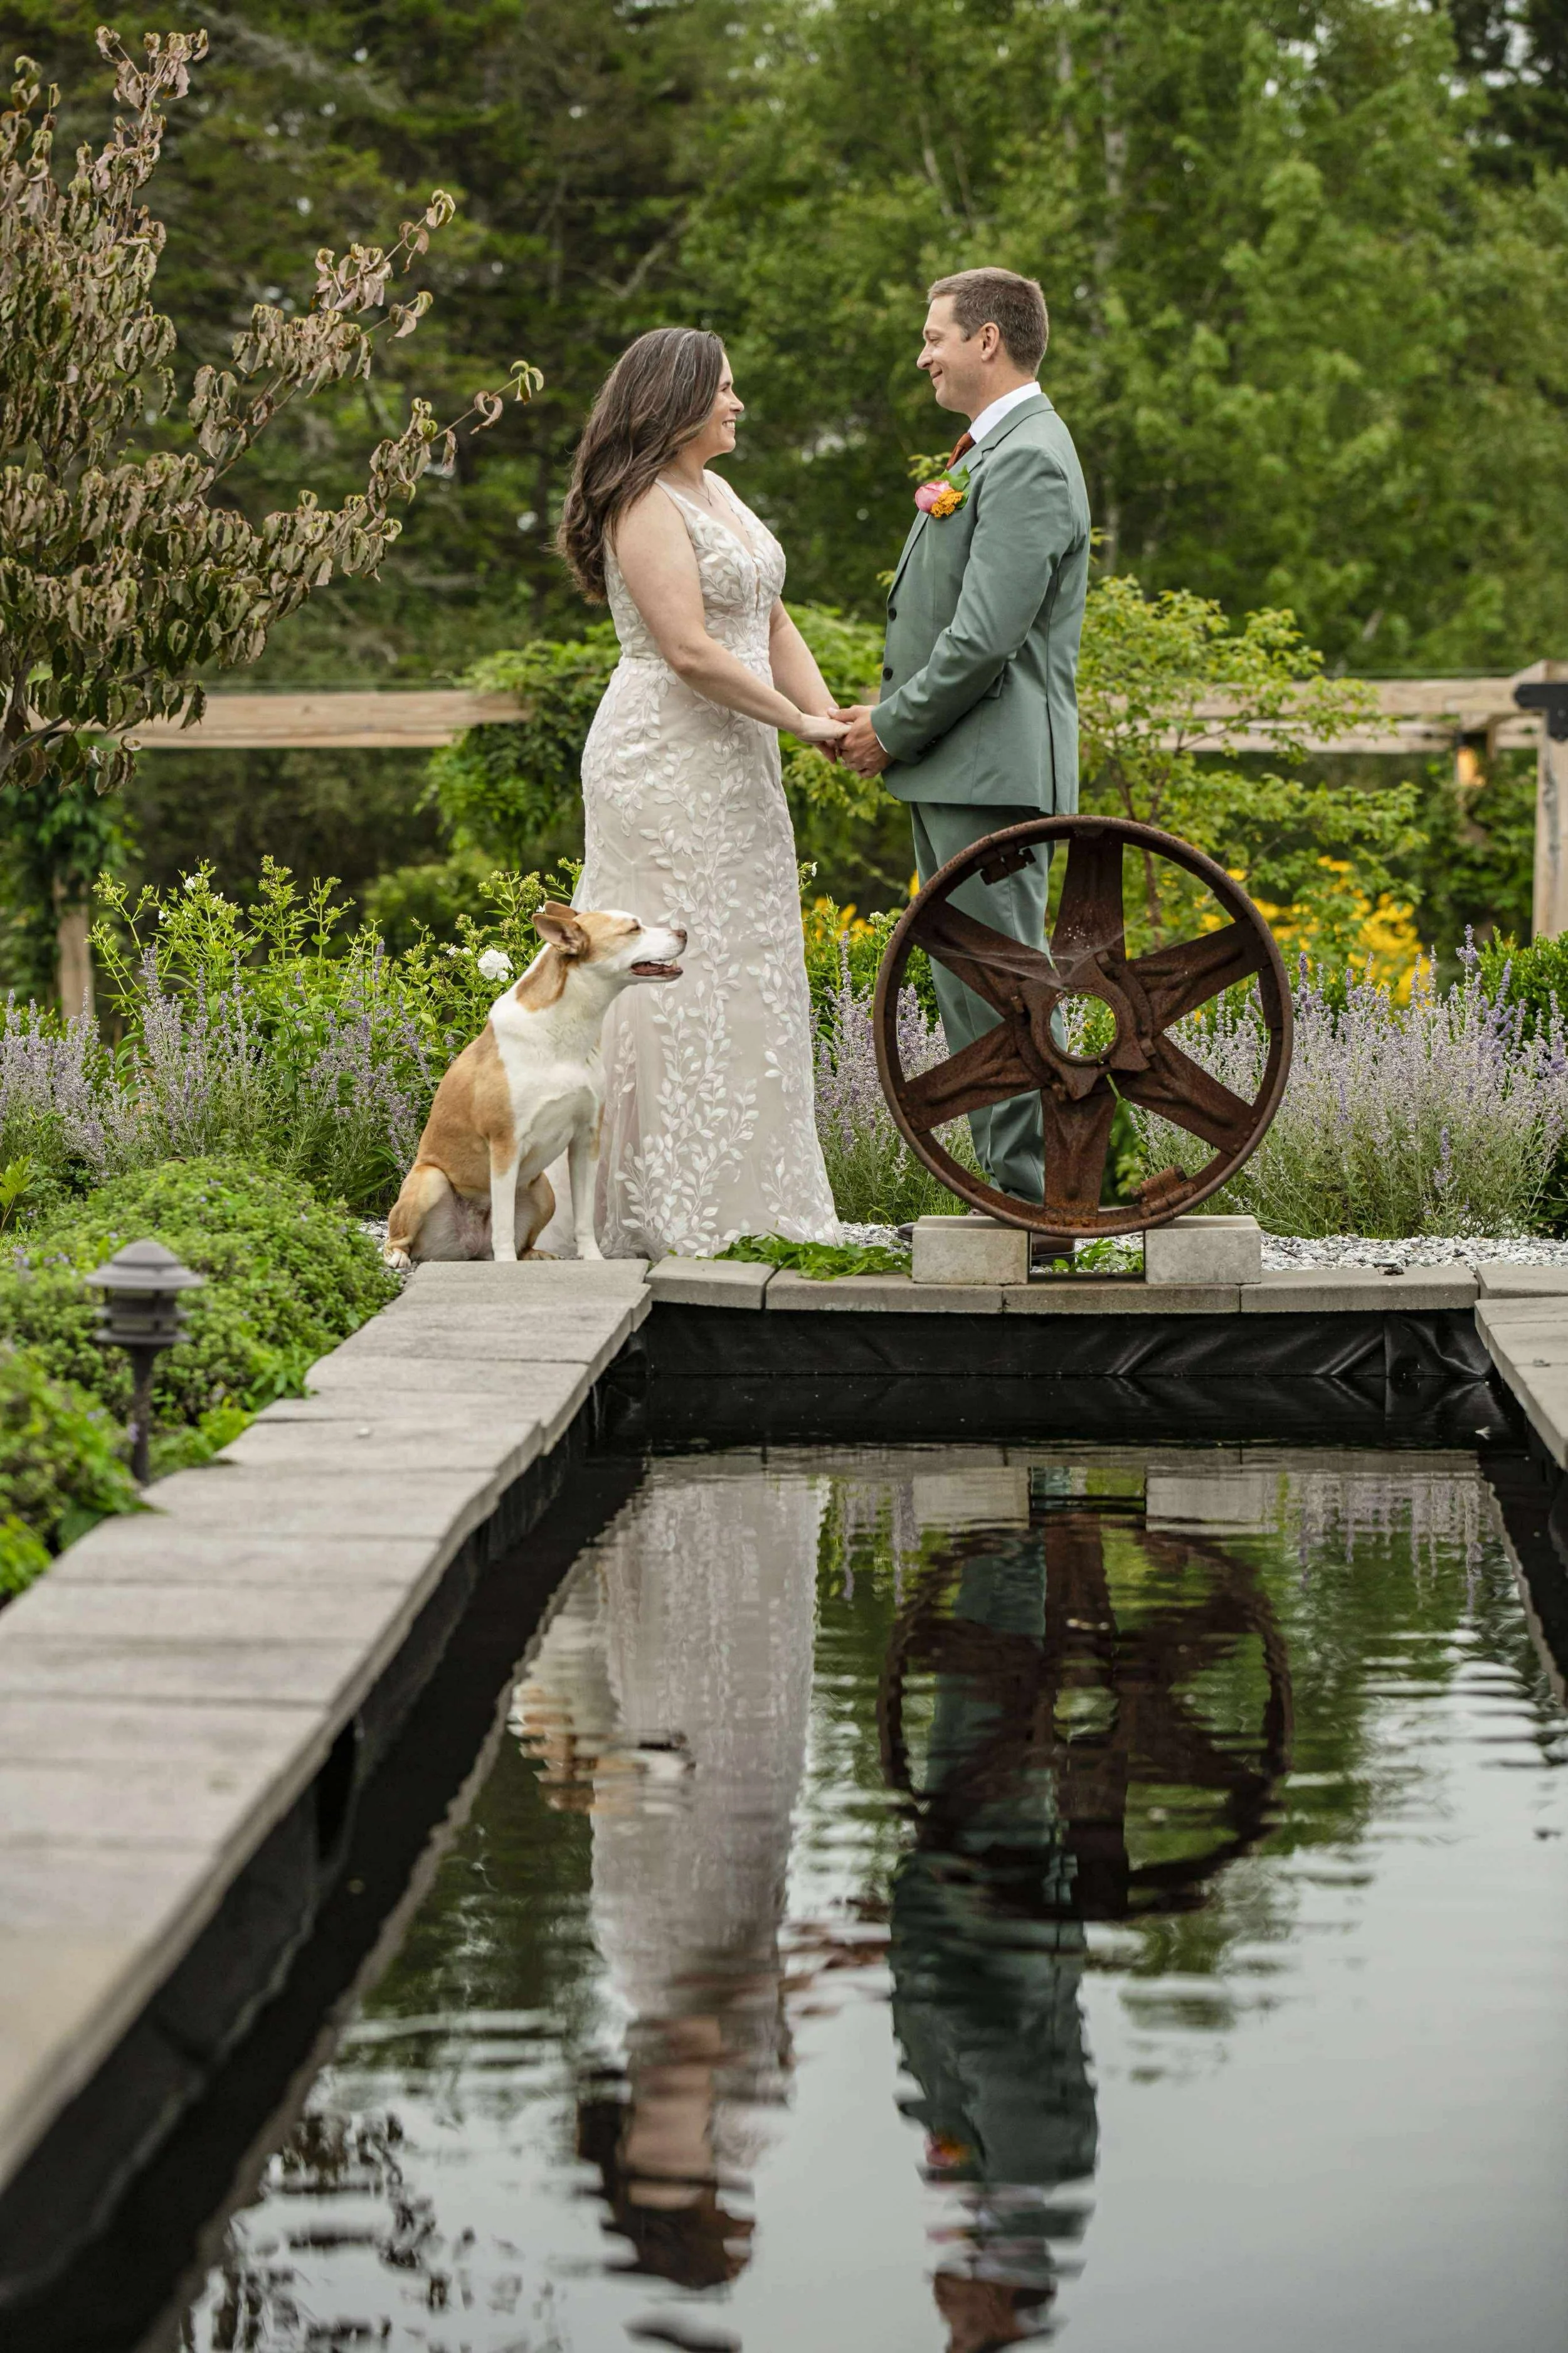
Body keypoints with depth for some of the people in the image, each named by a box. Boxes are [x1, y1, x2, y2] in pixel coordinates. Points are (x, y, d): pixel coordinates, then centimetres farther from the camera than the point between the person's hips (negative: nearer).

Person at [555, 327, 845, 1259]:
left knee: (745, 968, 9)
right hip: (667, 768, -10)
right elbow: (691, 652, -20)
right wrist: (800, 723, -13)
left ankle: (739, 1198, 15)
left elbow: (773, 624, 16)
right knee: (676, 971, -8)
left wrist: (829, 713, 1)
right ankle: (672, 1213, -4)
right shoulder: (645, 507, -13)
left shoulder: (717, 493, 17)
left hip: (733, 766, 10)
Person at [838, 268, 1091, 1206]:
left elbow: (987, 635, -21)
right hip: (953, 768, 11)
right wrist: (891, 717, 9)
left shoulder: (1028, 460, -14)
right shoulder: (990, 451, 19)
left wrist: (894, 726, -11)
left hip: (993, 769, -11)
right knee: (967, 984, 12)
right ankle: (1011, 1185, 17)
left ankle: (1032, 1203, -6)